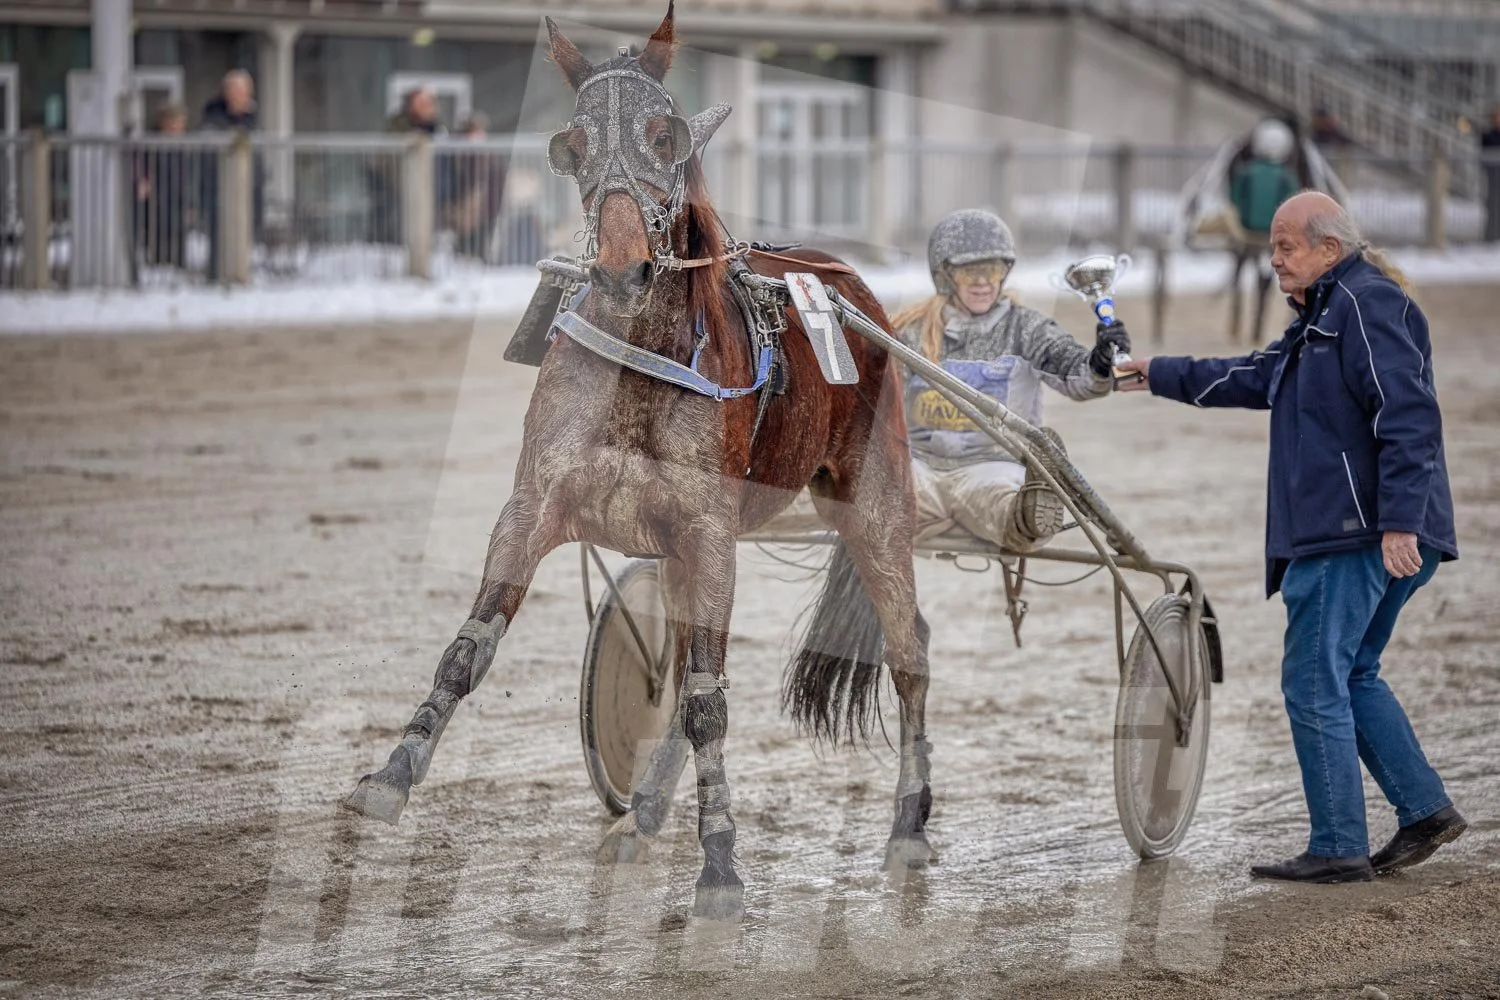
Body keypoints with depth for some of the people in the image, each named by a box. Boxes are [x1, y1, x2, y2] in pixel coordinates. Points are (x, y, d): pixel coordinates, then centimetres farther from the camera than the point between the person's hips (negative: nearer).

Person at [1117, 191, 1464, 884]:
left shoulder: (1367, 305, -12)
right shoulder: (1326, 316, 21)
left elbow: (1406, 417, -21)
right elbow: (1255, 379, 33)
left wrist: (1399, 520, -27)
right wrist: (1158, 376, 35)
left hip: (1358, 537, -11)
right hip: (1342, 535, 11)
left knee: (1315, 685, -7)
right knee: (1351, 677, 16)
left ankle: (1337, 849, -5)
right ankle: (1425, 810, 15)